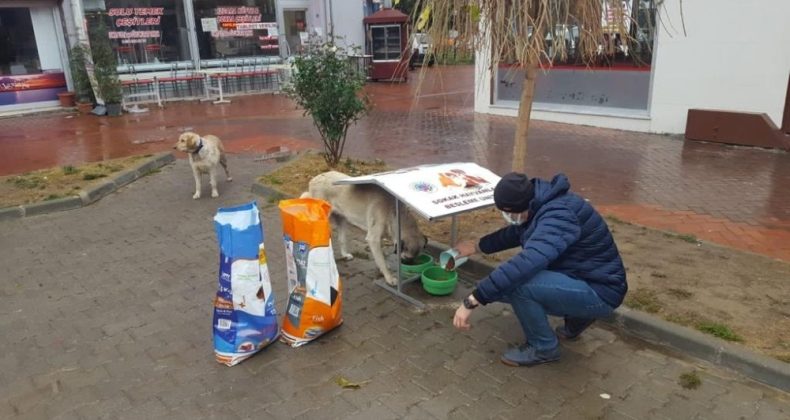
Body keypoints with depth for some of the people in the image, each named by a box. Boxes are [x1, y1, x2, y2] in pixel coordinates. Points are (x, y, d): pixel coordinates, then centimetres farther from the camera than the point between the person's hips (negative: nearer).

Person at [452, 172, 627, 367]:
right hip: (578, 279, 10)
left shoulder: (558, 215, -30)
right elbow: (515, 232, 22)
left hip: (598, 292, -10)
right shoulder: (541, 205, 0)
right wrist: (478, 245, 25)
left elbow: (527, 263, -45)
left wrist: (472, 300, -44)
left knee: (515, 282, -28)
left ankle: (543, 347, -4)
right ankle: (577, 316, 18)